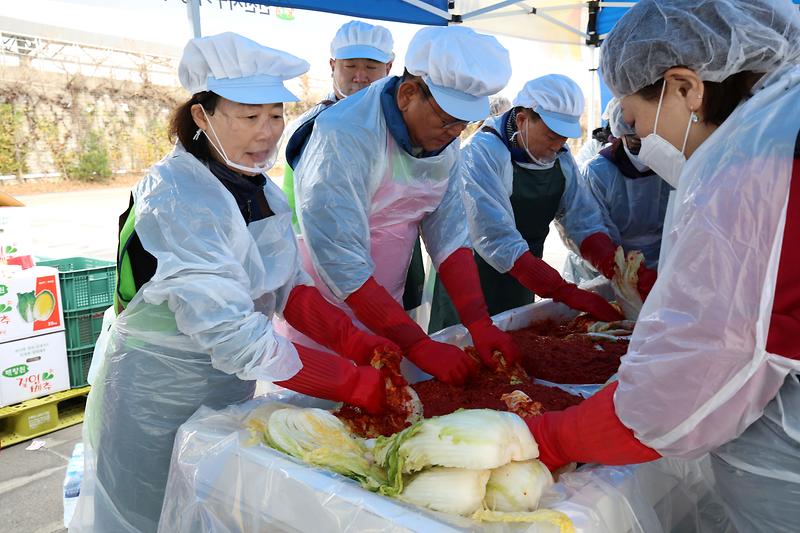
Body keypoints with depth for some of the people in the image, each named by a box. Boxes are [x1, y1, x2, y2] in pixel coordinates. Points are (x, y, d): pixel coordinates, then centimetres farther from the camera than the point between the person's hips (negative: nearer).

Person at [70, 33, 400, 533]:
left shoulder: (260, 187, -2)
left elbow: (290, 288, 0)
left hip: (231, 389, 7)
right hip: (158, 405, -7)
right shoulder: (175, 197, -27)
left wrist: (358, 343, -15)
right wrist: (359, 384, -32)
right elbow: (233, 335, -33)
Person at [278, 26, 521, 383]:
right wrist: (420, 346, -27)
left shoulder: (444, 137, -4)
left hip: (385, 309, 6)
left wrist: (480, 325, -14)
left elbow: (448, 235, -4)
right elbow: (340, 264, -28)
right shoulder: (344, 137, -25)